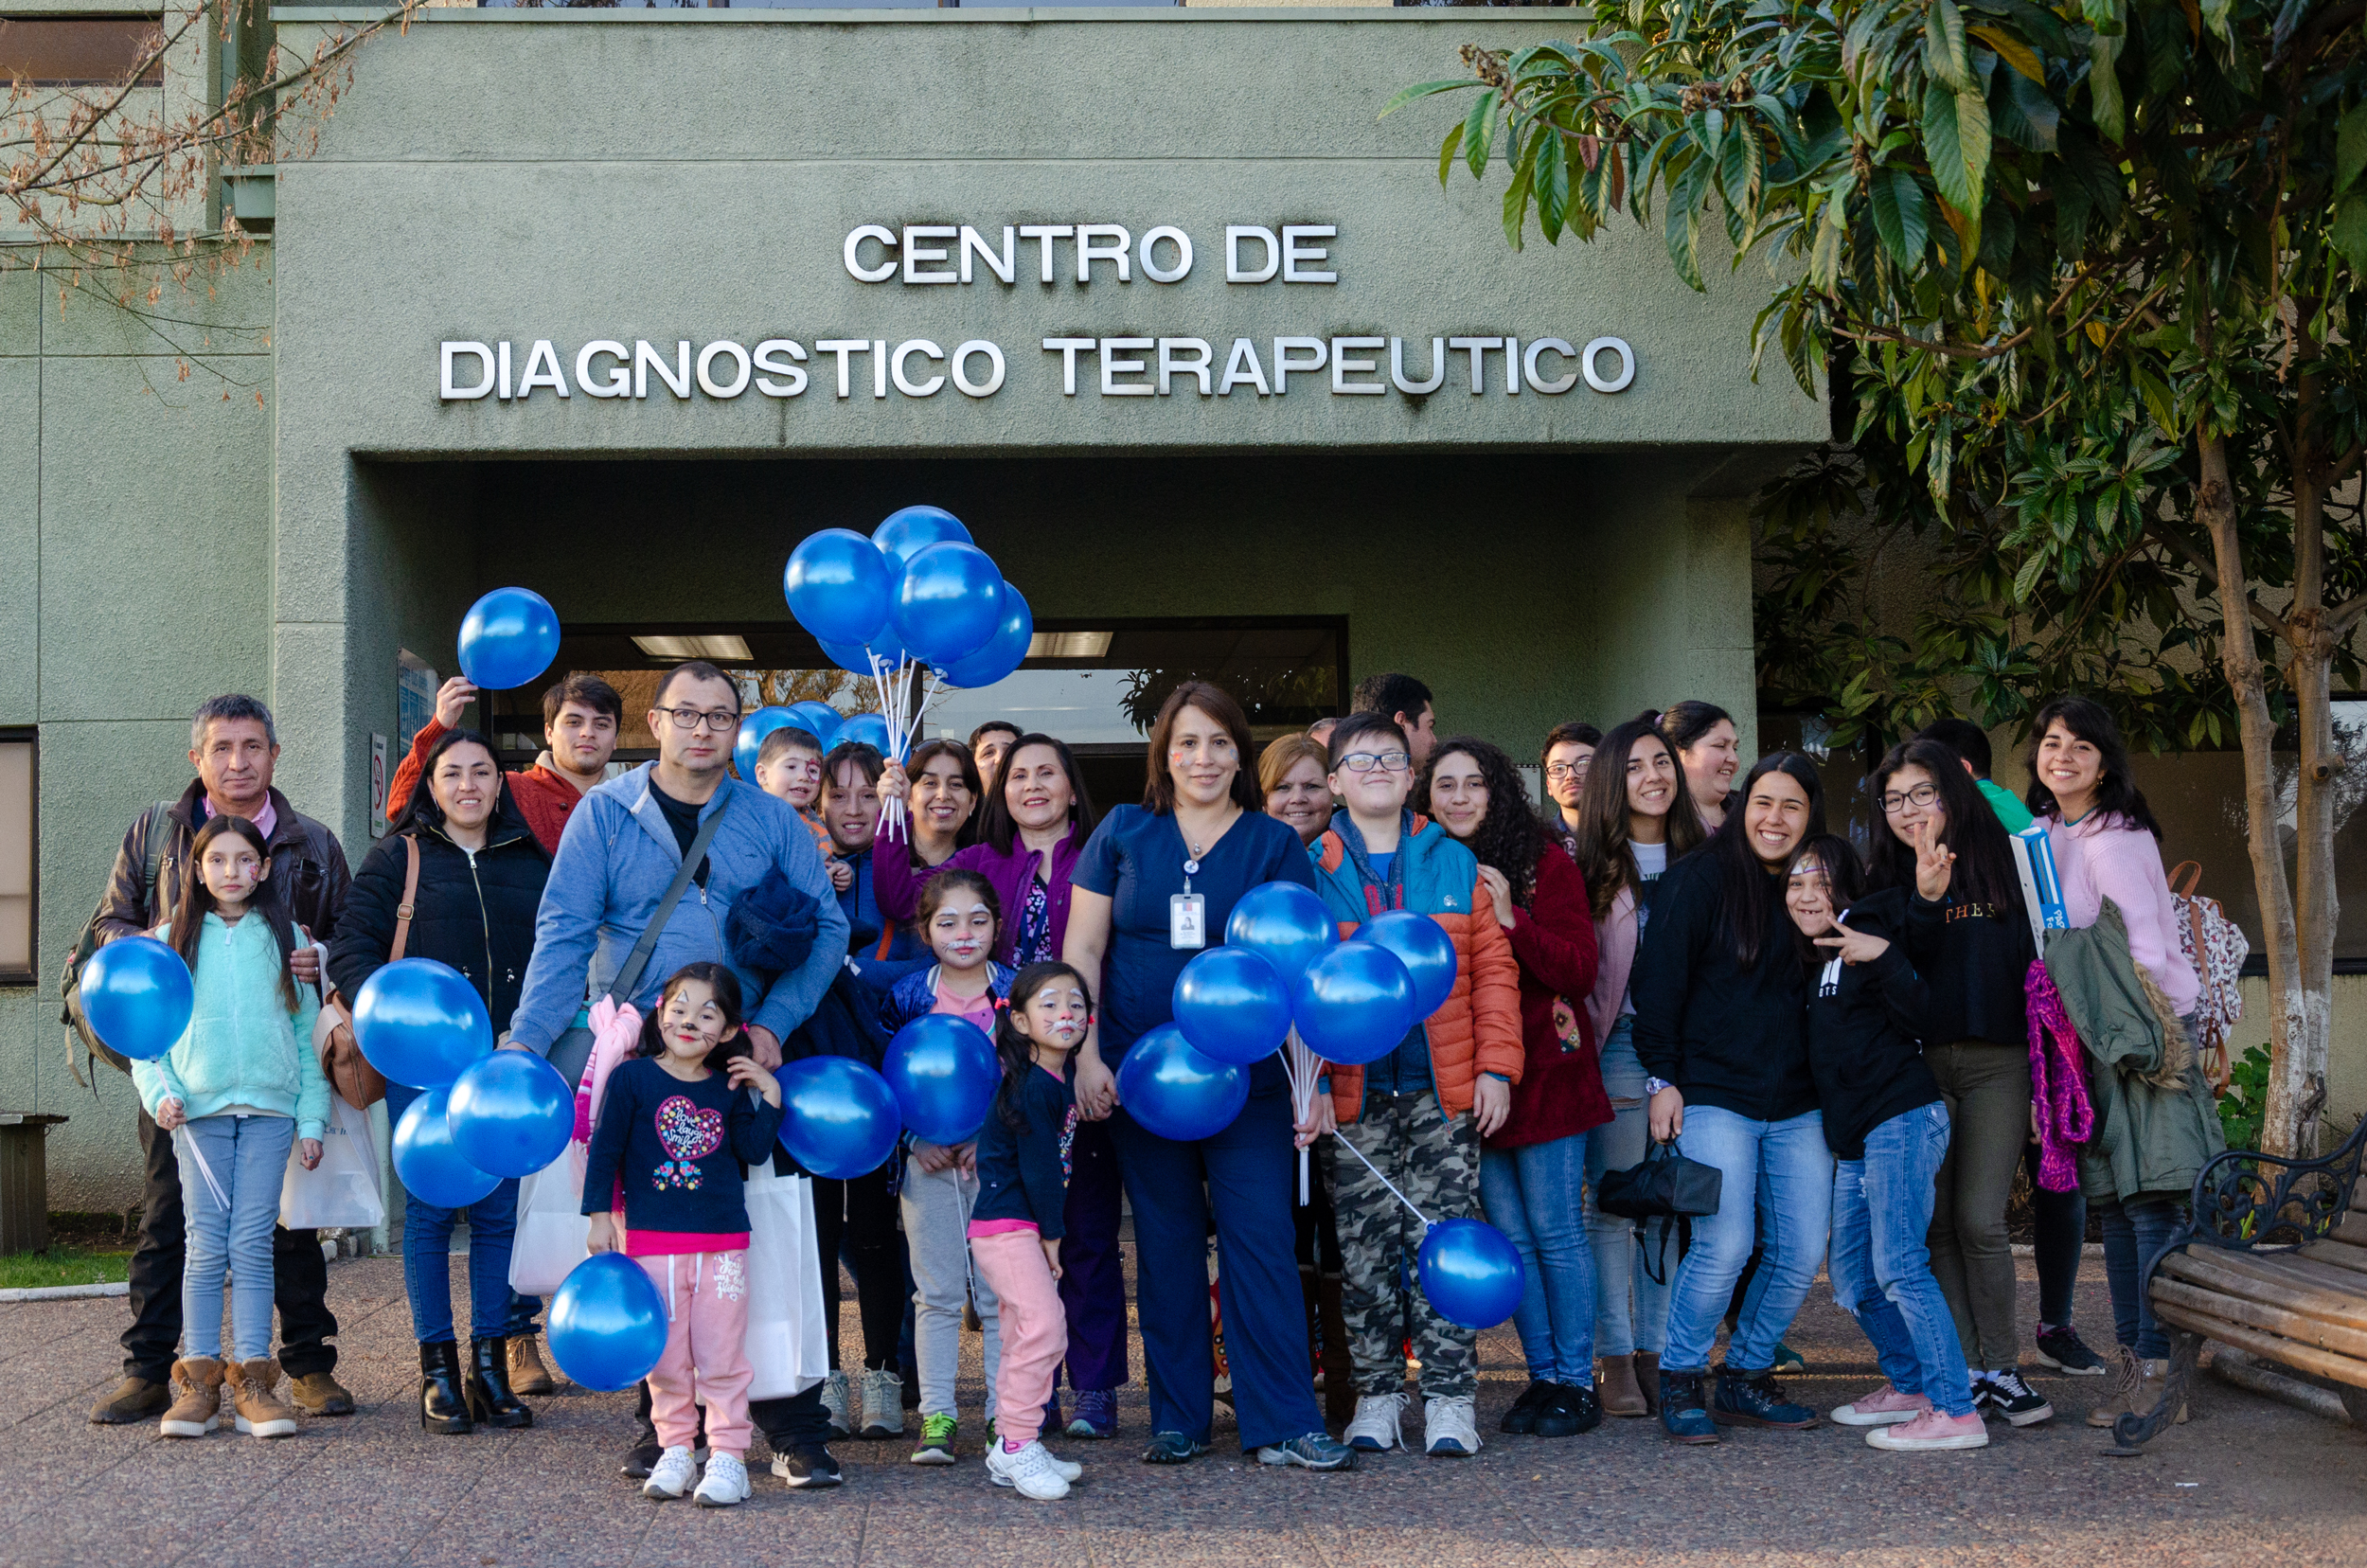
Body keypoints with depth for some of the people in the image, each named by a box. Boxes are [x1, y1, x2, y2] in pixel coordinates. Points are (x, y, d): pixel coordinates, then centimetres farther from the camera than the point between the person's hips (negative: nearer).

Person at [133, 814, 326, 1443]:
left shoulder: (284, 939, 10)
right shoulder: (174, 940, 10)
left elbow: (306, 1034, 10)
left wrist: (312, 1118, 6)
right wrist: (160, 1093, -7)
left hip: (270, 1107, 0)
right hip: (200, 1109, 0)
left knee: (252, 1244, -3)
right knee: (205, 1244, -3)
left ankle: (253, 1378, -2)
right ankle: (199, 1380, 0)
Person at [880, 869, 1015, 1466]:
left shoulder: (1016, 991, -1)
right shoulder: (907, 995, 2)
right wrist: (917, 1137, -8)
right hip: (928, 1161, 1)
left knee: (1000, 1292, 2)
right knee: (936, 1292, 6)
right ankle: (936, 1415, 12)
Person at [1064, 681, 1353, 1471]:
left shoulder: (1274, 843, 4)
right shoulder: (1123, 833, 6)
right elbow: (1083, 949, 6)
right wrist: (1087, 1054, -4)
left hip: (1246, 1073, -1)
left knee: (1261, 1238, -6)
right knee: (1166, 1243, 7)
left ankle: (1283, 1424, 0)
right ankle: (1178, 1419, 17)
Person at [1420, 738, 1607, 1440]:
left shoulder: (1543, 860, -3)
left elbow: (1579, 971, -9)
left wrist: (1511, 919, -19)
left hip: (1542, 1070, -4)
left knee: (1556, 1230, -2)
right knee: (1508, 1236, 7)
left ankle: (1577, 1382, 8)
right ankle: (1543, 1376, 16)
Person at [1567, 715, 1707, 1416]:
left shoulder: (1698, 857, 10)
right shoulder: (1589, 859, 1)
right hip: (1618, 1045, -3)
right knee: (1615, 1204, -3)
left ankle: (1658, 1354, 13)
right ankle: (1616, 1361, 3)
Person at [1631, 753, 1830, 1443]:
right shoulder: (1697, 880, -3)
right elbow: (1660, 980, -5)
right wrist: (1663, 1078, -10)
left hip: (1798, 1105, 5)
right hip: (1715, 1096, -5)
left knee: (1803, 1250, 1)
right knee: (1725, 1245, -15)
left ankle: (1746, 1377, 18)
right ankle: (1680, 1381, 4)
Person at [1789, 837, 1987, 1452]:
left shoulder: (1867, 931, -4)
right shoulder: (1813, 961, 19)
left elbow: (1918, 1020, -13)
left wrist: (1884, 958, -26)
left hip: (1902, 1119, -9)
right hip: (1853, 1142, 9)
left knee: (1899, 1267, -15)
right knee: (1851, 1277, 13)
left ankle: (1955, 1411, -15)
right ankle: (1909, 1386, 27)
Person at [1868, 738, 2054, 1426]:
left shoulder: (2002, 862, 7)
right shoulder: (1888, 880, 9)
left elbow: (2035, 958, 7)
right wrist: (1924, 901, -21)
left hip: (1996, 1063, -2)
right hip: (1918, 1063, 2)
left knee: (1980, 1220, -8)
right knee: (1936, 1224, 3)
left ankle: (2002, 1368, 4)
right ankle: (1963, 1370, 12)